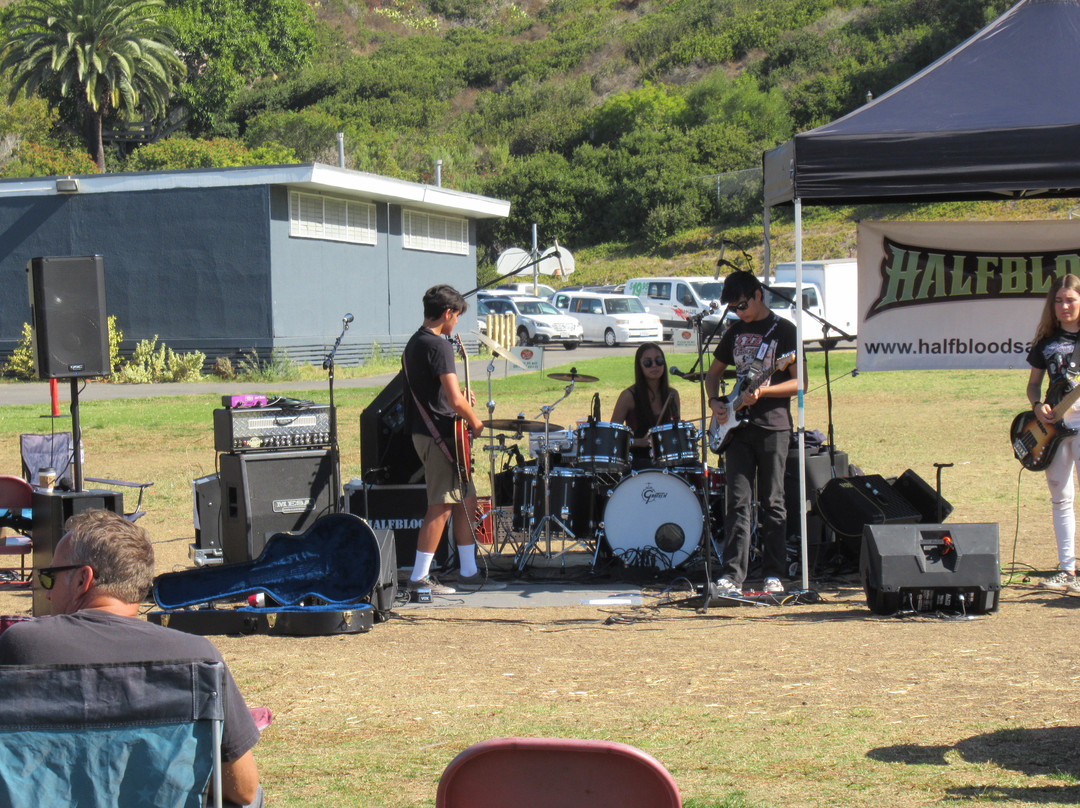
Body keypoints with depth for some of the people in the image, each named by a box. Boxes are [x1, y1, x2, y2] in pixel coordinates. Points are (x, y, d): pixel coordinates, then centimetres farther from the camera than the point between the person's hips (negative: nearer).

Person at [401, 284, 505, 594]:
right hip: (439, 434, -10)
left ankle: (468, 572, 18)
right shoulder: (439, 346, -17)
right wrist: (475, 423, -8)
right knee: (441, 506, -6)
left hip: (423, 430, 10)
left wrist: (462, 407, 21)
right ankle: (419, 577, -4)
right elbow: (455, 400, -24)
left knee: (466, 500, 14)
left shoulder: (414, 343, 15)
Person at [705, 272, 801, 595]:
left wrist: (761, 392, -20)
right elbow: (714, 372, 25)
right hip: (737, 426, 5)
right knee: (738, 502, -2)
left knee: (772, 504, 1)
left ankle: (774, 575, 7)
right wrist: (714, 401, 5)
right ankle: (731, 575, -6)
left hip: (773, 426, -5)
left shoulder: (783, 330, -3)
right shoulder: (735, 332, 15)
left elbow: (799, 382, -7)